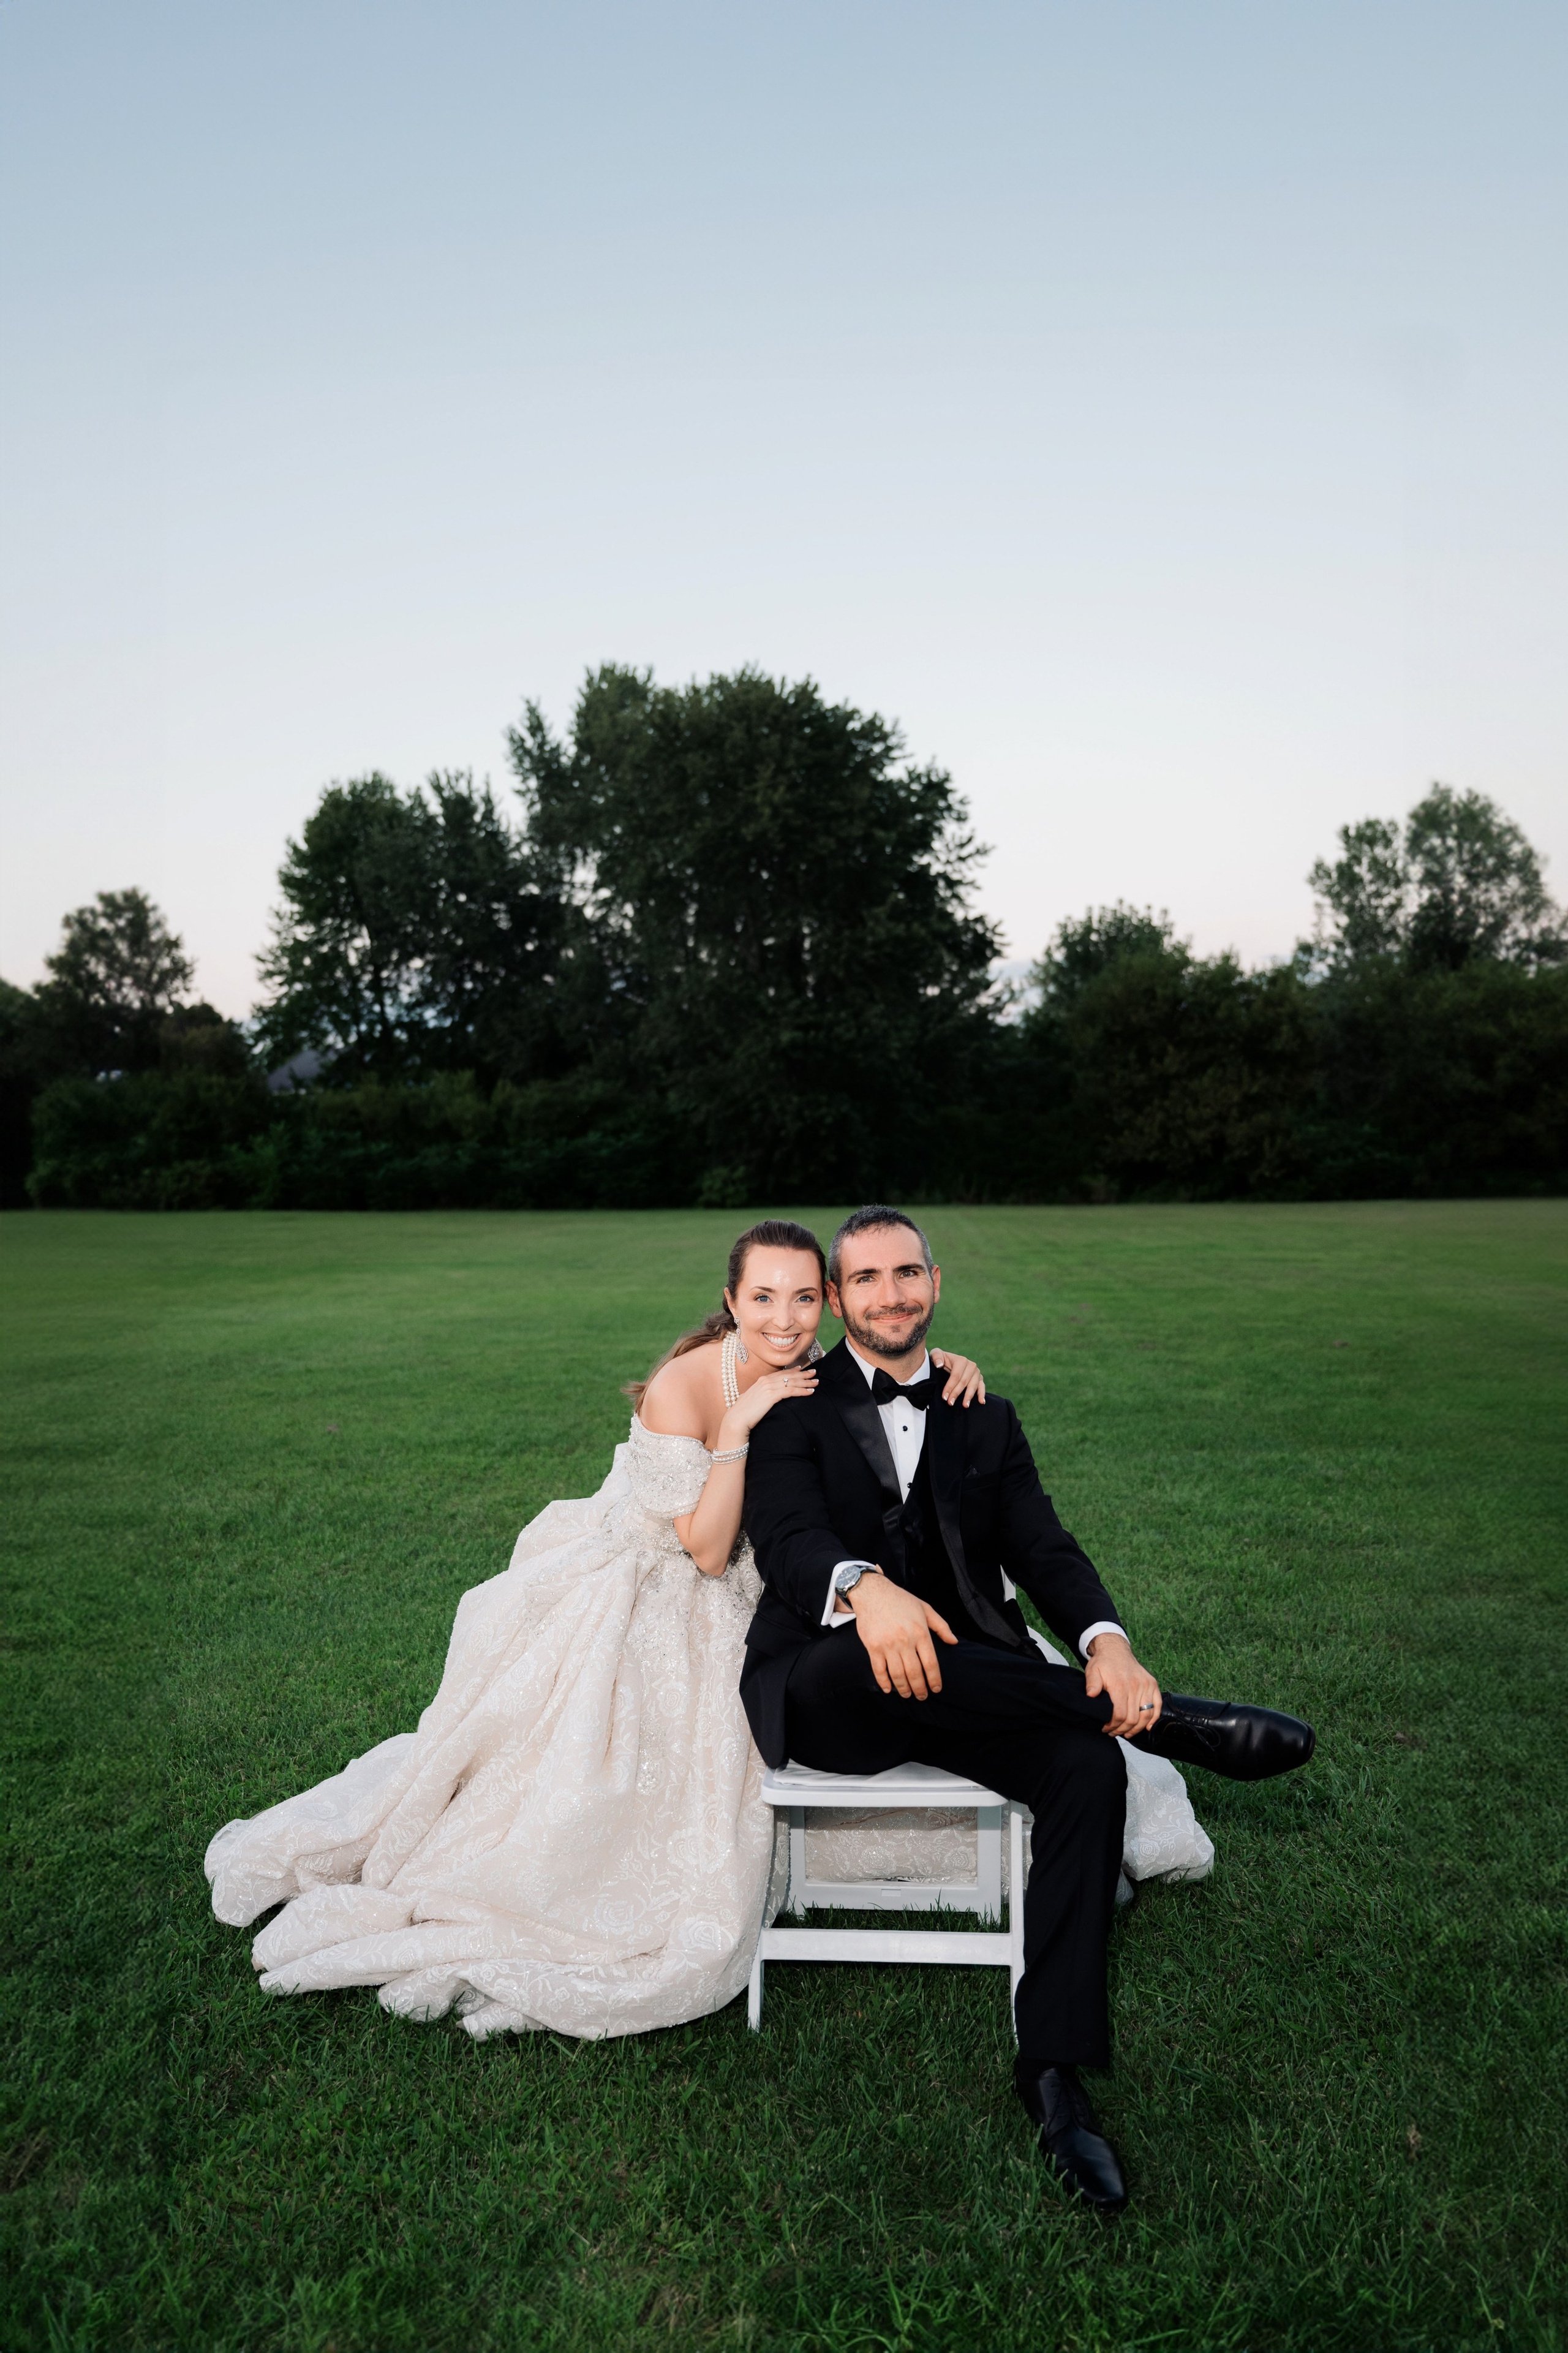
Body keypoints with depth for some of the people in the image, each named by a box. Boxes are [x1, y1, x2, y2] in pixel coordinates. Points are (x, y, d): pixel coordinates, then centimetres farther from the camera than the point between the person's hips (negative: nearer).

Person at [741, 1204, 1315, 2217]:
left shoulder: (987, 1422, 15)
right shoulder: (797, 1407, 3)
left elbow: (1043, 1546, 2)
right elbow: (789, 1540, -14)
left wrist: (1106, 1639, -21)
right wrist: (864, 1590, -39)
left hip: (962, 1692, 3)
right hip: (822, 1694, -3)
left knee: (1090, 1769, -25)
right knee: (873, 1654, -38)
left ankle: (1054, 2066, -13)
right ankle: (1169, 1721, -26)